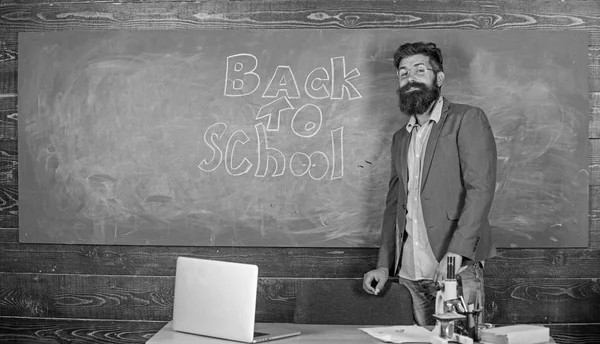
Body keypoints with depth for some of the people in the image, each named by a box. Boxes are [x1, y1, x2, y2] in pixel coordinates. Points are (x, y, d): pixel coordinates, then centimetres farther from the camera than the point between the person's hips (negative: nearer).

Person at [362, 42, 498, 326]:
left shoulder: (467, 119, -1)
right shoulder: (400, 138, 19)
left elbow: (481, 188, -12)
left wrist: (455, 253, -22)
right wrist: (384, 265, 7)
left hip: (456, 270, -5)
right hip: (409, 274, 5)